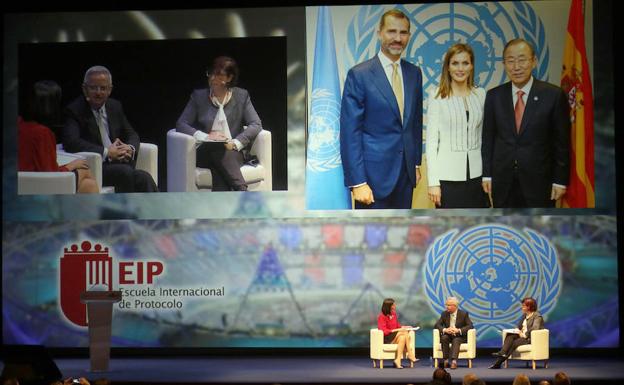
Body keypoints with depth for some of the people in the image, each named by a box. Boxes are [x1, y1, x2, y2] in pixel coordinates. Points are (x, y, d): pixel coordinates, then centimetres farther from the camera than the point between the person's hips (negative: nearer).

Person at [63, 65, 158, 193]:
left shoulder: (115, 106, 14)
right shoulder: (75, 110, -5)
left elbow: (131, 135, 19)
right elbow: (70, 142, -19)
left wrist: (130, 148, -7)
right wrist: (106, 152, -22)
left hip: (120, 165, 5)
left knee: (143, 178, -25)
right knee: (125, 172, -32)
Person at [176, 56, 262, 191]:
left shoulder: (241, 96, 11)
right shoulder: (199, 96, 10)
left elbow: (256, 125, 3)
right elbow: (180, 125, 4)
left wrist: (236, 143, -14)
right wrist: (206, 137, -12)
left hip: (234, 152, 1)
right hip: (205, 153, 0)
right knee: (217, 150, -36)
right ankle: (243, 194, -48)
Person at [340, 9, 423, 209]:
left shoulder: (414, 73, 9)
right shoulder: (359, 75, -9)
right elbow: (350, 132, -12)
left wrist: (416, 163, 15)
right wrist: (357, 182, -16)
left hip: (405, 173, 6)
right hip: (375, 175, -6)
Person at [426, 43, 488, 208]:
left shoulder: (480, 95, 7)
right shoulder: (438, 97, -4)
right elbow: (431, 141, -4)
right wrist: (433, 182, -9)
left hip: (476, 175, 4)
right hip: (448, 177, -4)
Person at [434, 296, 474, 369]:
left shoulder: (464, 314, -3)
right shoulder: (444, 314, 5)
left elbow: (470, 326, -11)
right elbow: (437, 325, 0)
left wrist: (458, 330, -25)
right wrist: (444, 330, -22)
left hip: (459, 337, -3)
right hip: (448, 335, 3)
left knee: (456, 341, -36)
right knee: (444, 337, -31)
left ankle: (454, 361, -55)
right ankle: (446, 360, -34)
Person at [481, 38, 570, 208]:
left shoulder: (553, 95, -6)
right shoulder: (494, 96, 3)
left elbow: (562, 142, -3)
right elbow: (488, 138, 7)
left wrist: (560, 180, -4)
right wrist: (487, 174, 4)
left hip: (539, 181, -2)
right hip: (503, 183, 2)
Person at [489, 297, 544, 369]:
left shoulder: (537, 316, -8)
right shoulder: (525, 315, 19)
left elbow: (535, 328, -23)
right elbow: (520, 326, 23)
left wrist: (525, 335, -22)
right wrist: (518, 330, 0)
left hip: (531, 338, -8)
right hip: (522, 335, 8)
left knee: (515, 343, -29)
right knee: (510, 336, -20)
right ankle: (502, 353, -40)